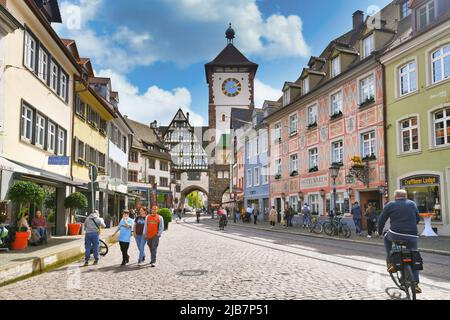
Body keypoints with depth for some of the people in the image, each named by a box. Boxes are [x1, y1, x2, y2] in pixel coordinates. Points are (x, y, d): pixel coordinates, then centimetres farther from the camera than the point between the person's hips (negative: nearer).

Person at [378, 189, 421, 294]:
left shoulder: (390, 205, 7)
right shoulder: (412, 204, 15)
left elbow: (381, 220, 8)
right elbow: (418, 219, 26)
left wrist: (379, 232, 23)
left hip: (396, 235, -2)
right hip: (412, 236, 2)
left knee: (387, 239, 31)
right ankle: (415, 284, 9)